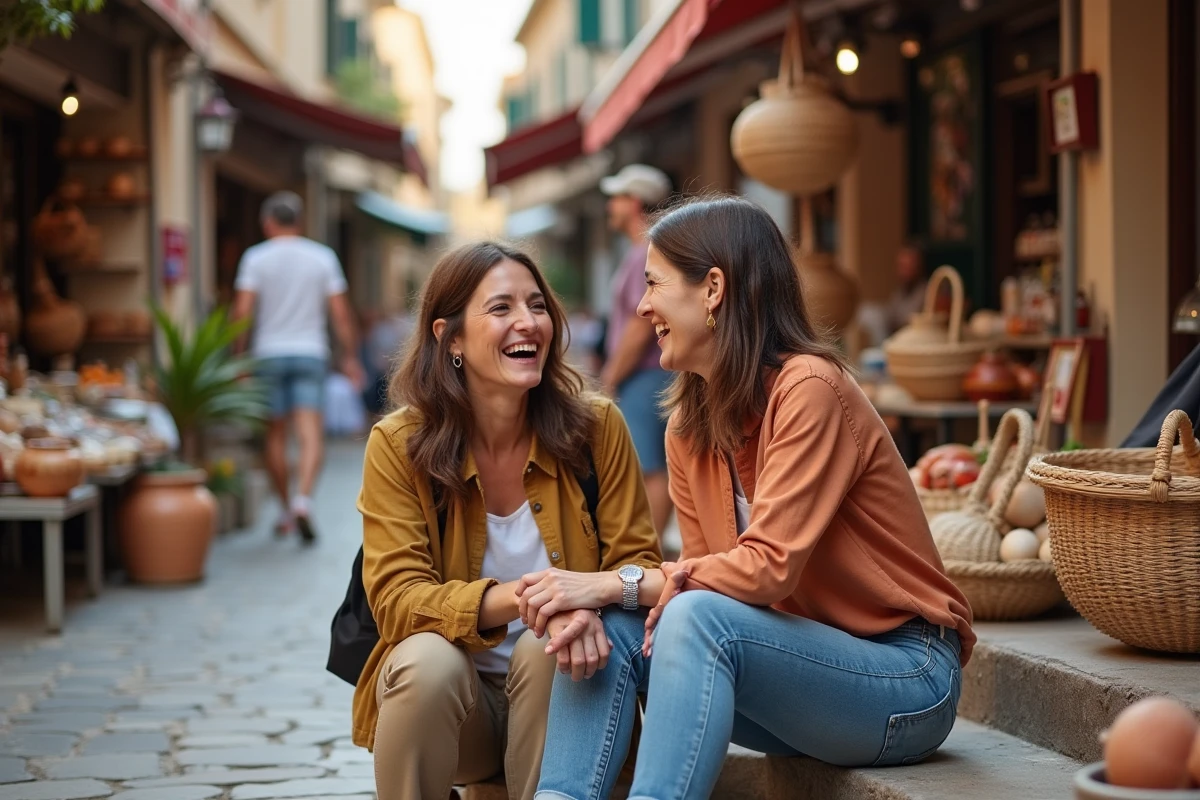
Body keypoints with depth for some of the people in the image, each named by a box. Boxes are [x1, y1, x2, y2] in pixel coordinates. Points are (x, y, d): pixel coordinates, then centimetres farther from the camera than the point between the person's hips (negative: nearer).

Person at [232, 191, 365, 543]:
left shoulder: (256, 257, 0)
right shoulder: (322, 257, 5)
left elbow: (242, 310, -7)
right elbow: (340, 313, 3)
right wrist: (350, 356, 10)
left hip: (270, 354, 0)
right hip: (311, 353, 0)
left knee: (276, 435, 10)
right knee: (311, 435, -8)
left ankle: (286, 511, 18)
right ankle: (303, 501, -28)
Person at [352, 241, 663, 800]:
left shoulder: (596, 427, -7)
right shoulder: (399, 445, -10)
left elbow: (638, 566, -6)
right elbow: (396, 599, -16)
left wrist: (588, 604, -31)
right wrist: (520, 599, -35)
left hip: (553, 685, 1)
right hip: (448, 694, 0)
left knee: (544, 649, -30)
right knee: (428, 660, -31)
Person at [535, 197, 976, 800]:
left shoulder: (810, 388, -18)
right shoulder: (688, 427, 6)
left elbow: (770, 567, -25)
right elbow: (705, 571, 3)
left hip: (909, 682, -7)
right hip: (801, 662, 7)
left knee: (699, 618, -31)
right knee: (610, 625, -12)